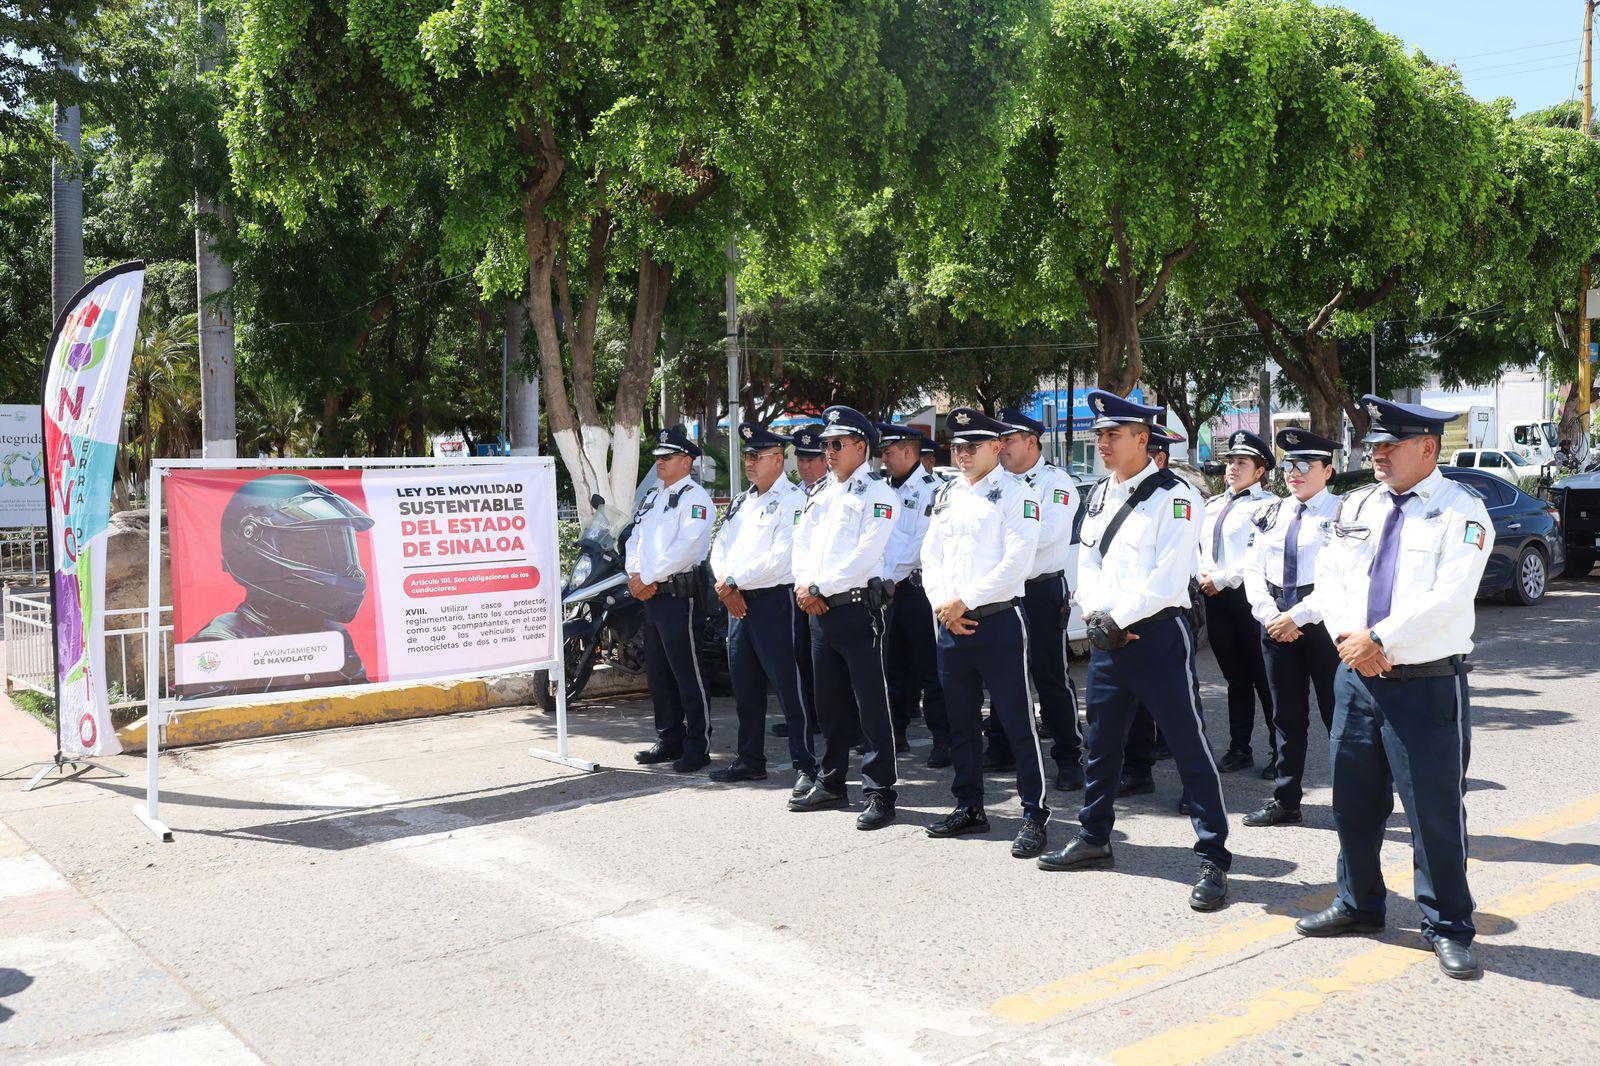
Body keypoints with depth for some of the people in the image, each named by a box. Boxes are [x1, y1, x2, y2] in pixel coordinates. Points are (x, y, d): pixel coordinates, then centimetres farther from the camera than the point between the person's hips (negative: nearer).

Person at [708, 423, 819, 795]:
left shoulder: (793, 500, -8)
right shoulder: (741, 502, 18)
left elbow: (779, 558, -18)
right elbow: (719, 548, 14)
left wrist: (734, 580, -12)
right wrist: (727, 587, -4)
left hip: (774, 600, -8)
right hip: (737, 602, 8)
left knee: (789, 687, -6)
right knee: (744, 687, 14)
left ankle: (806, 767, -1)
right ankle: (750, 760, 25)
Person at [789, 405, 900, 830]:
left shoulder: (877, 494, -6)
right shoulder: (821, 494, 18)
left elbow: (864, 556, -16)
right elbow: (802, 543, 14)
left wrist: (820, 587, -15)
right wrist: (803, 584, -5)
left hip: (858, 608, -8)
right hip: (820, 610, 8)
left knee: (871, 705, -5)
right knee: (829, 702, 15)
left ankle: (880, 793, -1)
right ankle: (831, 783, 26)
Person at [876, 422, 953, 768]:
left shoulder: (932, 489, -8)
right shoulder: (889, 490, 16)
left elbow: (924, 542, -16)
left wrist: (893, 577, -13)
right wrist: (883, 581, 4)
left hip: (919, 588, -8)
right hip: (891, 591, 8)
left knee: (930, 668, -6)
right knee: (894, 665, 13)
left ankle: (943, 739, -3)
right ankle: (897, 734, 23)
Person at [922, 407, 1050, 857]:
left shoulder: (1015, 494, -6)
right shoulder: (947, 495, 15)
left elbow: (1017, 560, -16)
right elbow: (931, 554, 13)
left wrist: (965, 601, -15)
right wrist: (943, 604, -4)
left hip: (999, 621, -7)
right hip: (950, 623, 7)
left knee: (1017, 721, -3)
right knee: (961, 722, 15)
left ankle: (1035, 815, 5)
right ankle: (969, 807, 27)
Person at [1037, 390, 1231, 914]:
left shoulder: (1174, 494, -10)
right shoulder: (1100, 492, 13)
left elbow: (1169, 575, -17)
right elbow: (1088, 561, 12)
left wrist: (1119, 619, -15)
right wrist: (1096, 617, -4)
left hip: (1158, 633, -7)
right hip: (1107, 633, 8)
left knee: (1189, 746, -4)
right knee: (1101, 741, 17)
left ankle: (1214, 860, 3)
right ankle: (1094, 839, 33)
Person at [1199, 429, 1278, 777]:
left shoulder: (1265, 505, -7)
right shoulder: (1213, 504, 18)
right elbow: (1198, 544, 20)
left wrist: (1221, 579, -14)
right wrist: (1201, 573, 1)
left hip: (1247, 596, -7)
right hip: (1216, 599, 7)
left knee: (1263, 679, -3)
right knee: (1235, 678, 14)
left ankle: (1279, 753, 6)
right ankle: (1239, 749, 22)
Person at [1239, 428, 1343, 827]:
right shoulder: (1271, 514, 12)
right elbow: (1254, 569, 10)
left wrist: (1298, 616, -16)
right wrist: (1270, 615, -4)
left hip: (1322, 623, -5)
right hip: (1276, 624, 6)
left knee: (1338, 712, 1)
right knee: (1287, 715, 11)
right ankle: (1285, 800, 20)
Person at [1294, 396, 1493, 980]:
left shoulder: (1462, 510, -7)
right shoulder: (1356, 507, 11)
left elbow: (1448, 597, -18)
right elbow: (1328, 581, 8)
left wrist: (1378, 638, -18)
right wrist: (1351, 640, -8)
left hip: (1428, 685, -5)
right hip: (1356, 676, 6)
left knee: (1436, 809, 1)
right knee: (1353, 800, 13)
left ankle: (1448, 928, 16)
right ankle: (1359, 904, 31)